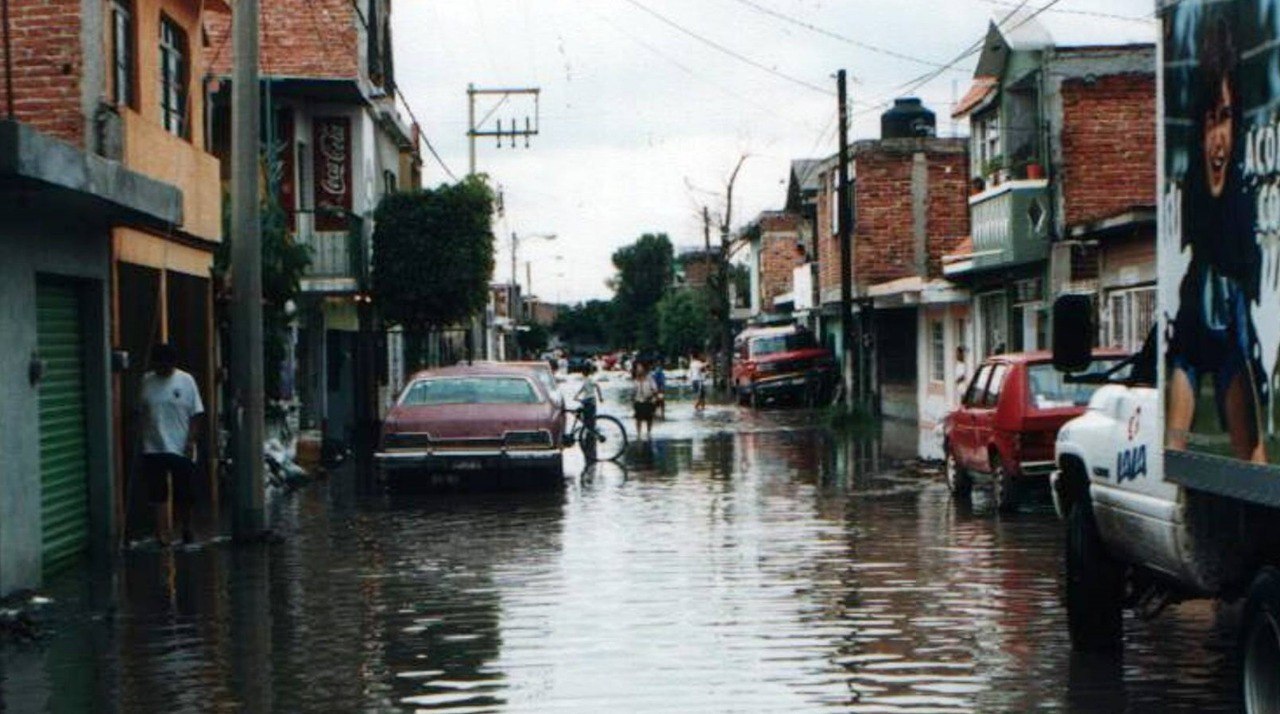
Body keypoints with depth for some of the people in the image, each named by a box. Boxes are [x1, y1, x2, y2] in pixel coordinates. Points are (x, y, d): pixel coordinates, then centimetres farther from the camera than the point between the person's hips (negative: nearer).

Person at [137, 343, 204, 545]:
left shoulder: (186, 381, -1)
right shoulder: (146, 382, 5)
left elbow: (197, 415, -2)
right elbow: (140, 413, 10)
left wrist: (192, 441, -10)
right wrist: (139, 440, 3)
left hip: (181, 448, -1)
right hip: (153, 449, 1)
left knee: (183, 494, 7)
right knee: (158, 494, -3)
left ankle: (186, 530, 24)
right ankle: (162, 532, -3)